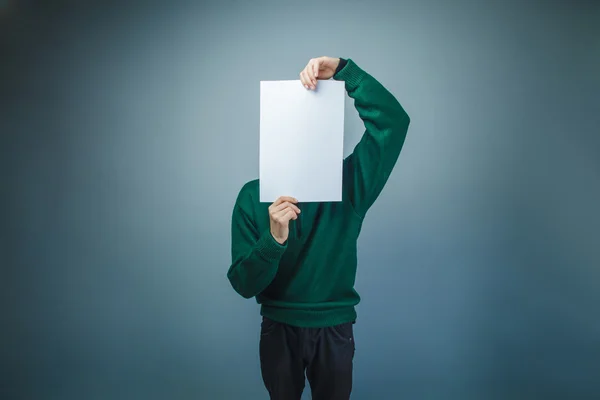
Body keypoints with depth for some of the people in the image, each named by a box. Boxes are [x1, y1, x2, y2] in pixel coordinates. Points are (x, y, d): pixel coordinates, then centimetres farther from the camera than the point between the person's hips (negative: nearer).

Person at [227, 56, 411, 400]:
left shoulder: (347, 184, -10)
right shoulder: (253, 196, -9)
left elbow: (395, 121, -21)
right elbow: (244, 284, -13)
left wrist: (343, 70, -28)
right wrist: (273, 239, -32)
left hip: (334, 329, 0)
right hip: (279, 329, 1)